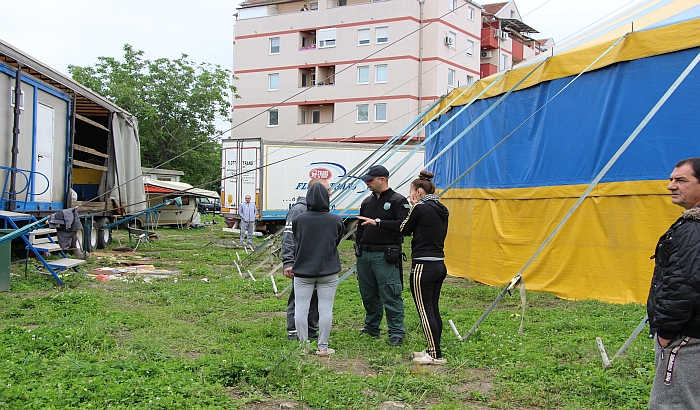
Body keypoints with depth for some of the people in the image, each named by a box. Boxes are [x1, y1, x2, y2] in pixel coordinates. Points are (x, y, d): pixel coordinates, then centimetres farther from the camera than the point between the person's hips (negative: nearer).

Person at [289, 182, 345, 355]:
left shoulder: (298, 220, -6)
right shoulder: (336, 221, -5)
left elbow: (296, 243, 8)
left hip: (303, 271, 0)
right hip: (328, 271, 0)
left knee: (301, 308, 8)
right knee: (326, 310, 5)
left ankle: (304, 346, 13)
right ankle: (323, 347, 9)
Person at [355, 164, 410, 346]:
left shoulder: (398, 200, -4)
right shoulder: (367, 202, 17)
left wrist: (379, 222, -22)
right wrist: (358, 250, 17)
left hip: (385, 256, -7)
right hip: (365, 255, 7)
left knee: (390, 295, -5)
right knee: (368, 294, 14)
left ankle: (396, 333, 3)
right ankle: (371, 328, 28)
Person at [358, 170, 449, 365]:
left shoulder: (420, 208, -12)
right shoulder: (441, 210, 13)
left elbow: (404, 229, 1)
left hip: (423, 267, -9)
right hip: (439, 266, 9)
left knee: (425, 310, -2)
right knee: (433, 310, 15)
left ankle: (435, 355, 1)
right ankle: (433, 350, 22)